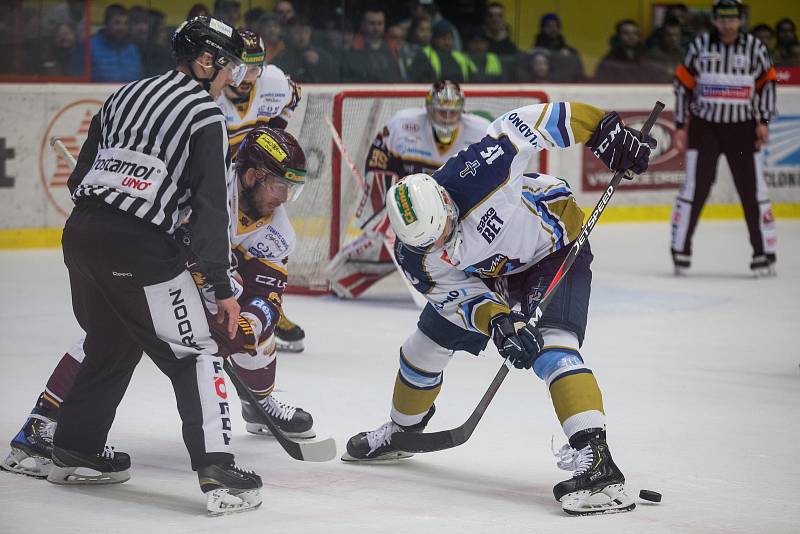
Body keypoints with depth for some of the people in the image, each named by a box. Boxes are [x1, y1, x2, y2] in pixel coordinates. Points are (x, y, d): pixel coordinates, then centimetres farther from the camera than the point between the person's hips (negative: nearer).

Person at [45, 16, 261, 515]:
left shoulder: (127, 95, 18)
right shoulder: (206, 116, -4)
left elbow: (80, 177, 19)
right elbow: (211, 208, -10)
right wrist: (223, 288, -8)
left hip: (81, 231, 8)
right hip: (140, 248, -7)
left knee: (112, 344, 26)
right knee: (194, 354, -2)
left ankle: (75, 452, 32)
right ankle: (217, 472, -12)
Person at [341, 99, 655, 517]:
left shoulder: (470, 174, -39)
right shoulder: (414, 255, -21)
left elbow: (527, 123, -33)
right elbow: (457, 294, -19)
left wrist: (604, 130, -35)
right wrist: (497, 322, -40)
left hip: (555, 243, -6)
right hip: (489, 272, 6)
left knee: (551, 345, -28)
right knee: (426, 343, 10)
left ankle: (595, 458, -39)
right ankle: (402, 431, 39)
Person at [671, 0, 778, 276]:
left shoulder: (754, 47, -1)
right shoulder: (699, 46, -1)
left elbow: (767, 83, 7)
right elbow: (684, 84, 4)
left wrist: (763, 121, 0)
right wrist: (681, 125, 3)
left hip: (742, 129, 0)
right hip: (704, 126, 0)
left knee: (752, 189, -1)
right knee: (695, 189, -4)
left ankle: (765, 253, 7)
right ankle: (680, 251, 6)